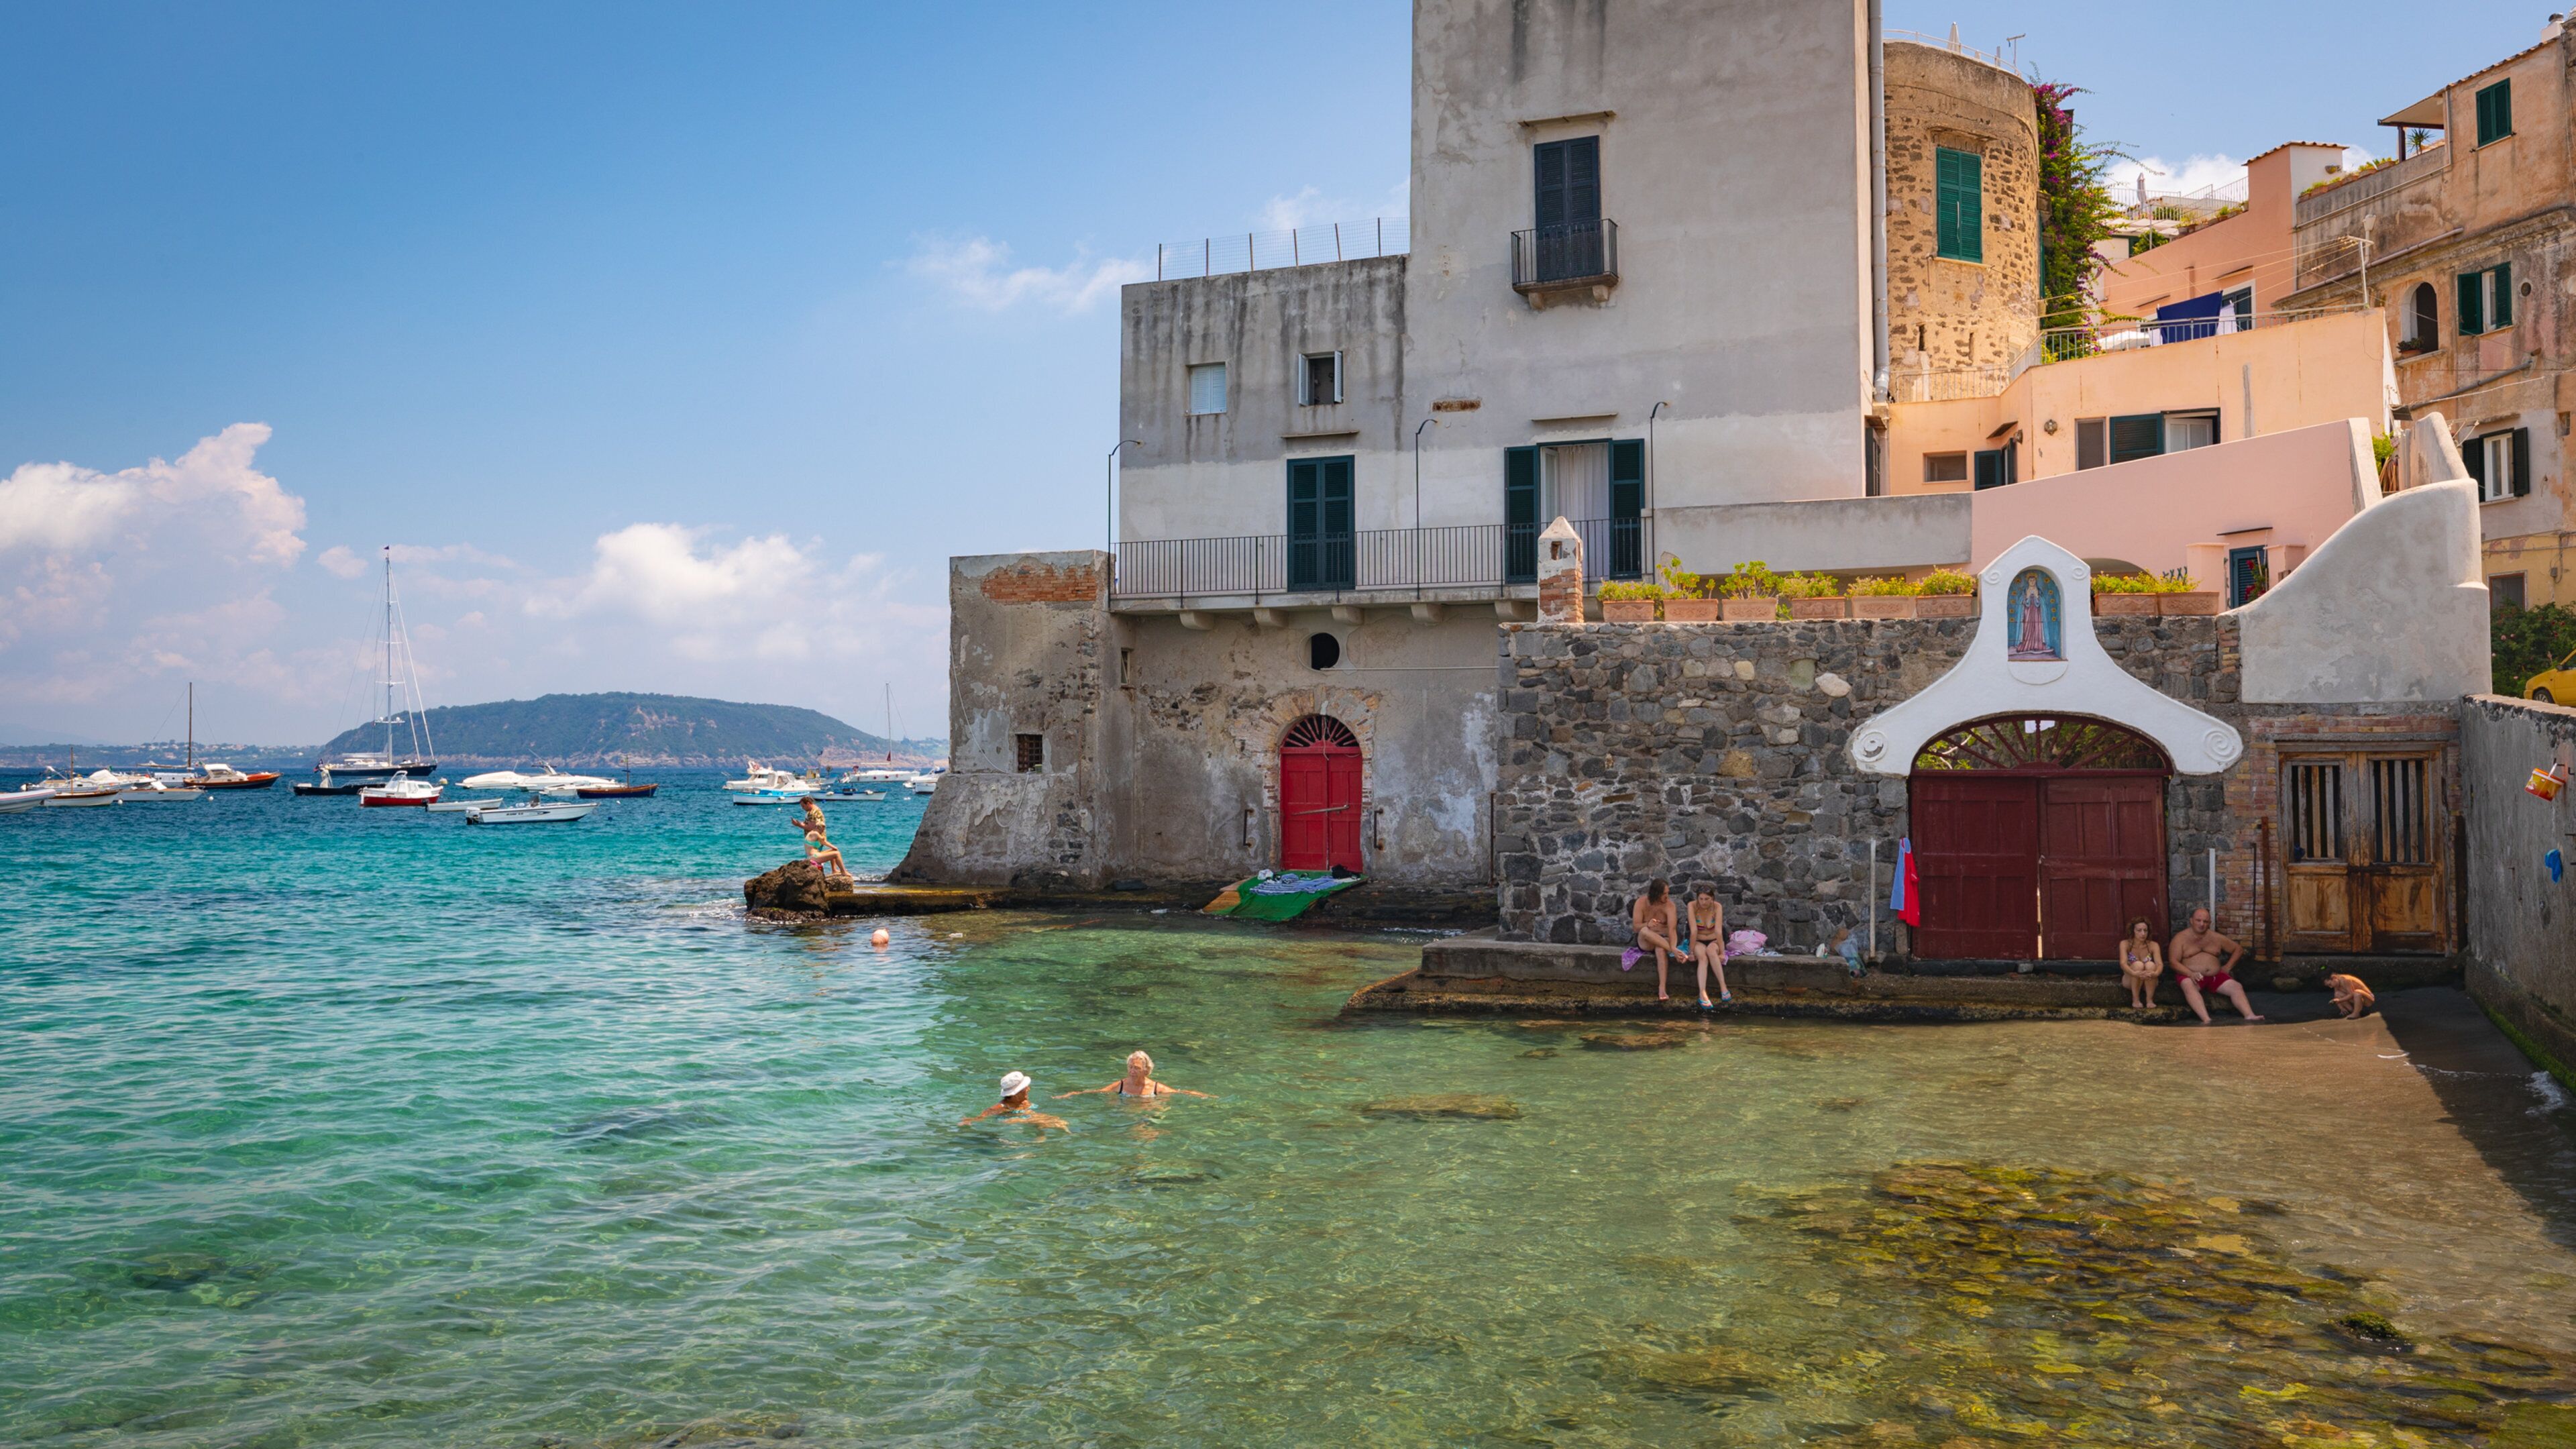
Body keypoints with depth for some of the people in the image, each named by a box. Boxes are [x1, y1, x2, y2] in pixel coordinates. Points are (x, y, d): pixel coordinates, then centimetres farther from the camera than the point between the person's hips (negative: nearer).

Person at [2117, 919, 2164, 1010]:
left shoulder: (2153, 945, -10)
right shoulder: (2125, 944, -13)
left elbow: (2160, 964, -25)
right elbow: (2123, 964, -29)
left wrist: (2155, 973, -50)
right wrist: (2135, 973, -51)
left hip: (2148, 982, 1)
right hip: (2130, 980, -1)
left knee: (2150, 965, -32)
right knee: (2138, 964, -33)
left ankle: (2150, 1000, -21)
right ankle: (2135, 1000, -21)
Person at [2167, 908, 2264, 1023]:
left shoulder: (2216, 938, 14)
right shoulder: (2181, 938, 1)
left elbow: (2238, 949, 24)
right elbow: (2173, 962, -8)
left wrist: (2228, 967, 9)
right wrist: (2190, 973, -24)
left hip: (2214, 976, 5)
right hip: (2190, 976, -5)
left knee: (2236, 986, -18)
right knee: (2188, 986, -38)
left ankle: (2250, 1016, -30)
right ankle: (2206, 1020, -53)